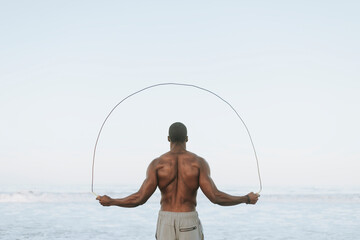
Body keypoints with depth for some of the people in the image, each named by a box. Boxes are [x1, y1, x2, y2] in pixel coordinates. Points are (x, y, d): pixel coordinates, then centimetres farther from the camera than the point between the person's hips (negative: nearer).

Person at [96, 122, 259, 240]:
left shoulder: (157, 163, -4)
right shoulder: (199, 162, -5)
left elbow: (140, 198, -10)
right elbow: (215, 197, -13)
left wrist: (110, 202, 6)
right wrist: (247, 199, 1)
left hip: (166, 223, 1)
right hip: (189, 224, -1)